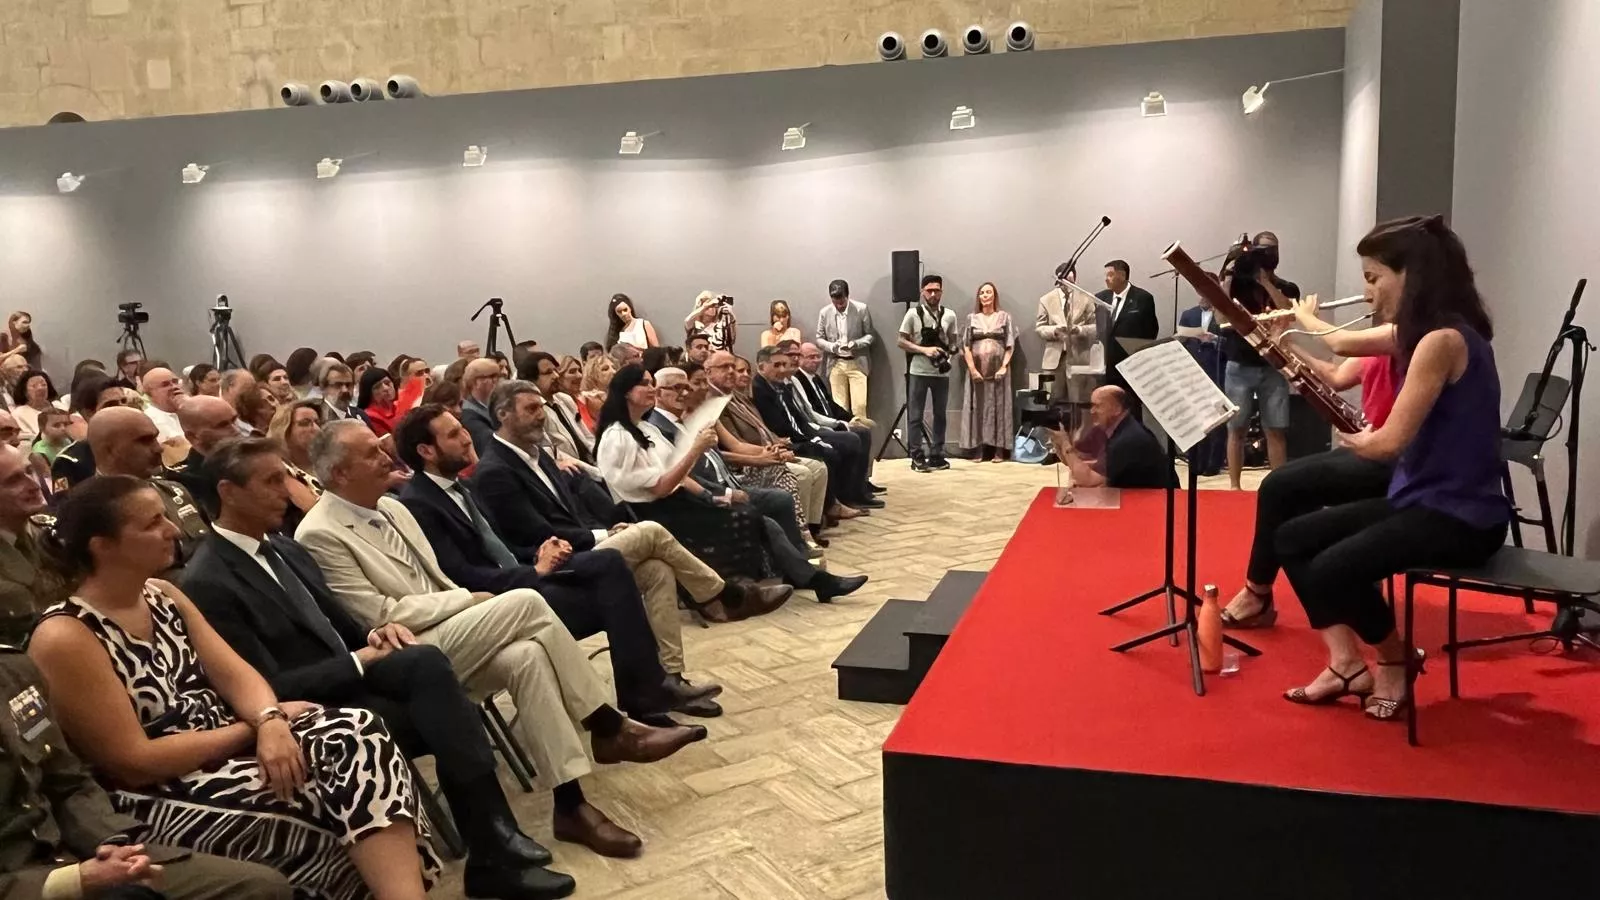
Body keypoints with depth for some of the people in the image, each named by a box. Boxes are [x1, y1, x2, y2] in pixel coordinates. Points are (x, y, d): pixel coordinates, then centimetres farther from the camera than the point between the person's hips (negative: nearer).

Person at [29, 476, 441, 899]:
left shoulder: (162, 595, 9)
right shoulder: (64, 639, -15)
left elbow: (233, 673, 3)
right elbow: (133, 763, -17)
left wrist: (270, 721, -20)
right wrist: (254, 726, -12)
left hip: (224, 748, 7)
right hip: (161, 799, -7)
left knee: (359, 733, -20)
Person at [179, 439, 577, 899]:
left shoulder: (287, 549, 15)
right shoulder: (207, 584, -11)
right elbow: (268, 688, -16)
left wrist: (373, 635, -3)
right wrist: (360, 661, -14)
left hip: (350, 685, 7)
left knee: (427, 662, -24)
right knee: (427, 665, -25)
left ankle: (492, 849, -21)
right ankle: (493, 847, -18)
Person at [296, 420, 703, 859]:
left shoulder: (390, 507, 13)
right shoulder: (320, 535, -12)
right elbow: (385, 617, -16)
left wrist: (467, 606, -3)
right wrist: (468, 599, -11)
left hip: (446, 635, 8)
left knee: (525, 655, -23)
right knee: (526, 603, -24)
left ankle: (571, 804, -17)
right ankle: (612, 728, -16)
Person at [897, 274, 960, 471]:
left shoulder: (949, 316, 4)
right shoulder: (913, 313, -4)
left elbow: (953, 342, 13)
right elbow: (901, 342, -3)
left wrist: (950, 351, -10)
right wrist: (924, 350, -15)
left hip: (942, 372, 3)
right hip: (919, 371, -3)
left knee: (940, 414, 9)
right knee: (916, 416, -1)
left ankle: (936, 455, 17)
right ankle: (917, 458, 4)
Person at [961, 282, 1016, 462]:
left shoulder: (1004, 317, 6)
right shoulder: (972, 318, 8)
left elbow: (1010, 345, 2)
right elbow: (966, 346, 3)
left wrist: (1004, 367, -10)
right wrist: (972, 369, -8)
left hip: (998, 369, -1)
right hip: (977, 369, 1)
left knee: (998, 405, -1)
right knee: (978, 406, -1)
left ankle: (998, 451, -1)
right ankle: (979, 450, 1)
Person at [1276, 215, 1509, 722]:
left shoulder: (1443, 339, -21)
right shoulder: (1420, 332, 9)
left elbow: (1391, 441, -22)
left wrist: (1356, 440, -1)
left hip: (1460, 517, -10)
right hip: (1420, 500, 10)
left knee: (1333, 569, -26)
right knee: (1293, 538, 4)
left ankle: (1397, 662, 4)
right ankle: (1347, 664, 5)